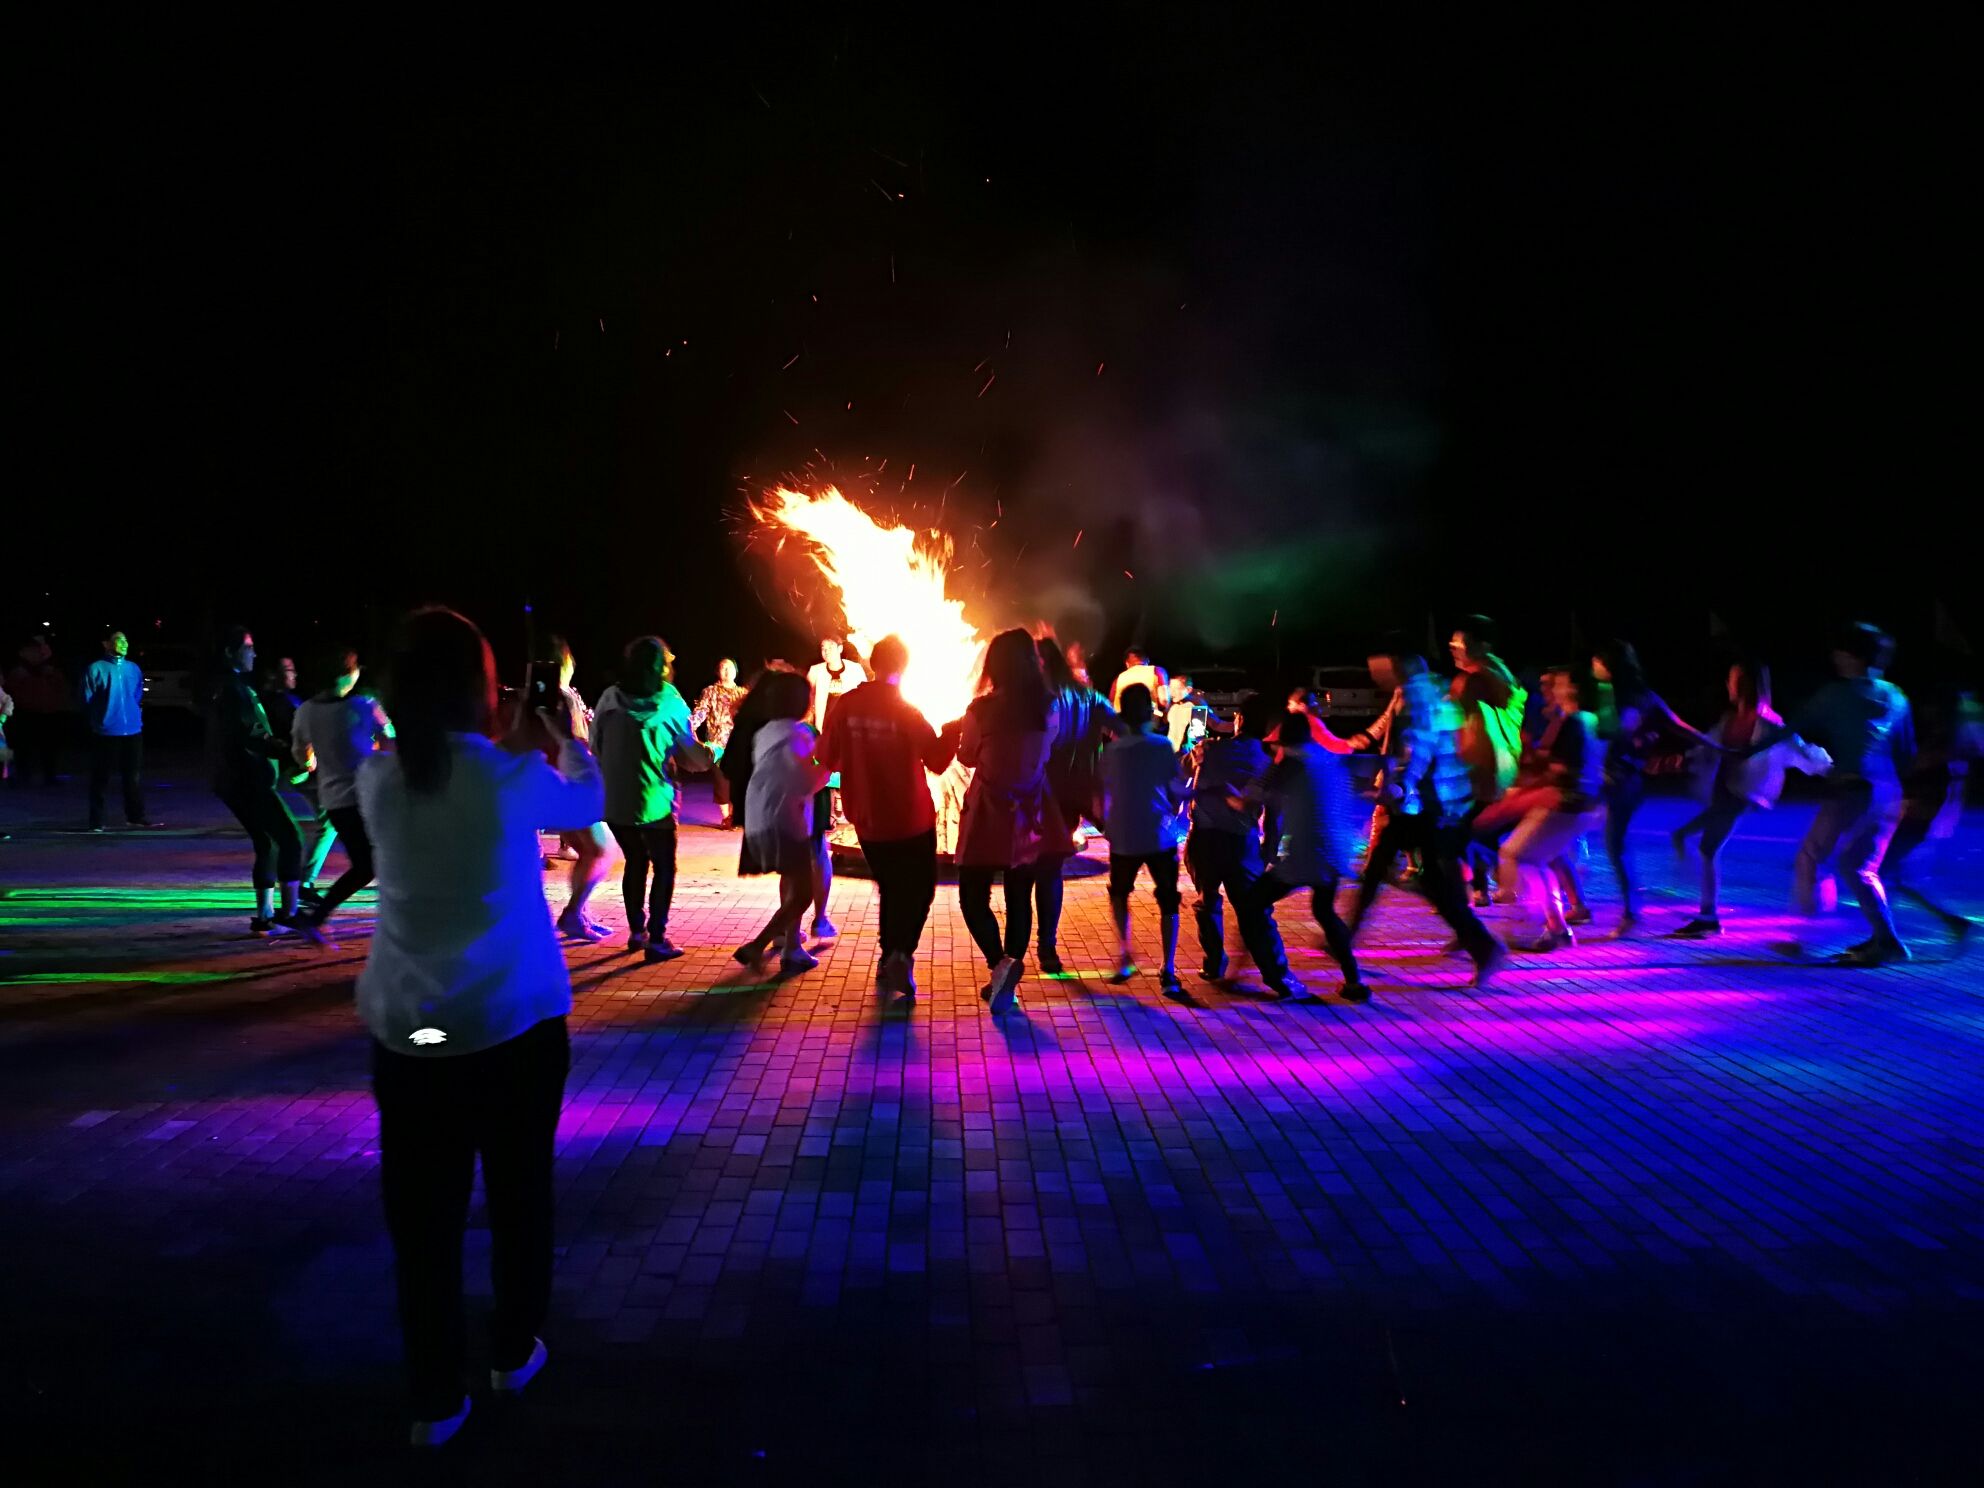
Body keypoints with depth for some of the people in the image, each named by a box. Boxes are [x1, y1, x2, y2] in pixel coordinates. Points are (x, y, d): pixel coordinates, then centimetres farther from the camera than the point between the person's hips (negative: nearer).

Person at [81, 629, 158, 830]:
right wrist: (96, 722, -1)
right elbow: (87, 700, -3)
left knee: (133, 776, 12)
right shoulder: (96, 669, -5)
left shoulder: (133, 669, 10)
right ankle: (96, 821, 8)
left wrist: (137, 718, 8)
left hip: (133, 732, 5)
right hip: (105, 733, -4)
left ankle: (136, 815, 21)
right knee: (101, 778, 1)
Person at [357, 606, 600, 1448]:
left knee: (422, 1213, 11)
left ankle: (435, 1399, 20)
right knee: (518, 1193, 17)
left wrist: (514, 749, 23)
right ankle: (513, 1354, 34)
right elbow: (587, 804, 8)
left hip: (405, 1028, 3)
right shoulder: (513, 778, -13)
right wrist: (566, 738, 25)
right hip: (515, 1023, -2)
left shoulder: (378, 779, -4)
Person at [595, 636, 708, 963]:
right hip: (652, 802, -4)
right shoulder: (671, 704, -6)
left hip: (613, 800, 4)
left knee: (635, 861, 20)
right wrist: (710, 754, 21)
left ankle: (636, 931, 25)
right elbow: (696, 757, 0)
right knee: (664, 867, 9)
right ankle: (656, 941, 4)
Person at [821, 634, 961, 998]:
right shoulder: (907, 710, -14)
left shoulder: (846, 705, -5)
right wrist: (953, 730, 1)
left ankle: (890, 963, 20)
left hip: (868, 822, 4)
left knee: (891, 890, 21)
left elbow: (828, 759, 1)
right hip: (912, 820, -4)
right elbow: (938, 762, -13)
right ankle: (901, 954, -10)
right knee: (919, 889, 10)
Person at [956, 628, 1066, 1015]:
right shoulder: (1046, 708, -4)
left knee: (973, 896, 6)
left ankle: (1000, 963, -16)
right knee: (1020, 897, 13)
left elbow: (967, 758, -2)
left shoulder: (982, 708, -15)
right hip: (1030, 815, 4)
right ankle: (1006, 982, 18)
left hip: (989, 813, -4)